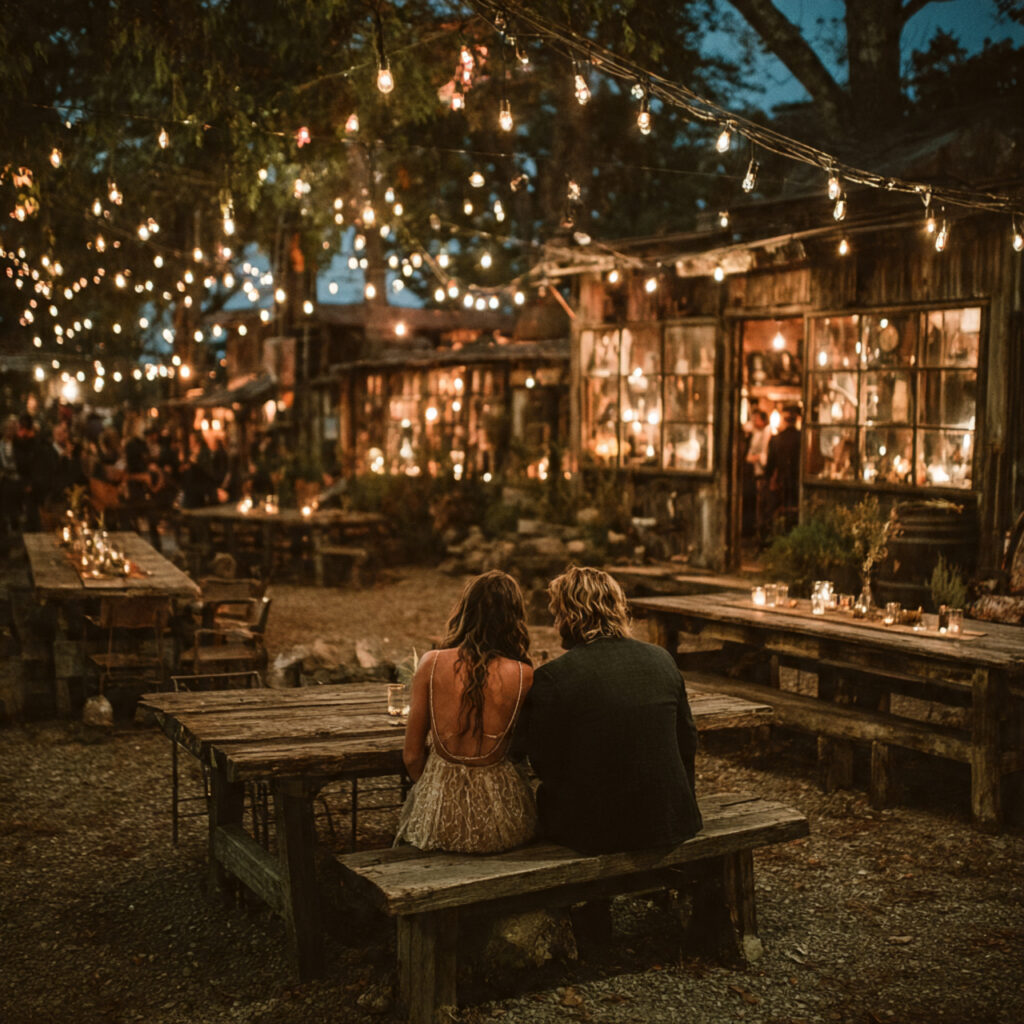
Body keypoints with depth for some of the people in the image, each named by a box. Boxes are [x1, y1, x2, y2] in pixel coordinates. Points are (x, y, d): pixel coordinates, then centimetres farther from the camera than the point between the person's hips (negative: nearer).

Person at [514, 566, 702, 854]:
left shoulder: (550, 678, -15)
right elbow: (687, 741, 9)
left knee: (546, 795, 24)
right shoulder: (662, 659, 0)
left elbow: (546, 765, -8)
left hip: (594, 831, -5)